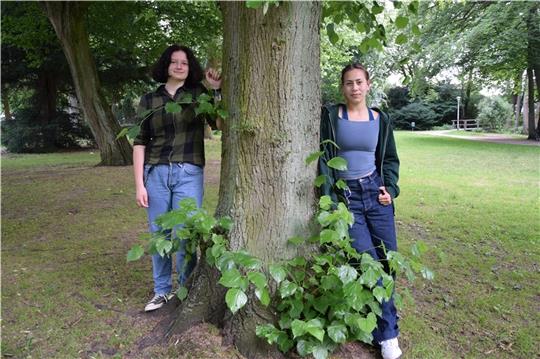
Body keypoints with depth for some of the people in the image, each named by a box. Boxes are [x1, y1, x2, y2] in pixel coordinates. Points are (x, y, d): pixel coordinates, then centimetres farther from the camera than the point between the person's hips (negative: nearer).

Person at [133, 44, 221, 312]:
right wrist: (139, 184, 2)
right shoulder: (149, 100, 10)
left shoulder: (199, 94, 7)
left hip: (189, 174, -2)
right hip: (156, 173, 2)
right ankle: (162, 290, 26)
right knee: (159, 235, 8)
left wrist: (217, 90, -12)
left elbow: (221, 124, -8)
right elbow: (140, 143, 7)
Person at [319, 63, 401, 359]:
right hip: (346, 196, -4)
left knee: (388, 259, 3)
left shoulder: (380, 119, 9)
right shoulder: (330, 115, -2)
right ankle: (387, 334, 8)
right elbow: (323, 158, -6)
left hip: (375, 192, 4)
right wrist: (330, 199, -11)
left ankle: (377, 319, 28)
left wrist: (390, 188, 0)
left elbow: (390, 159, 16)